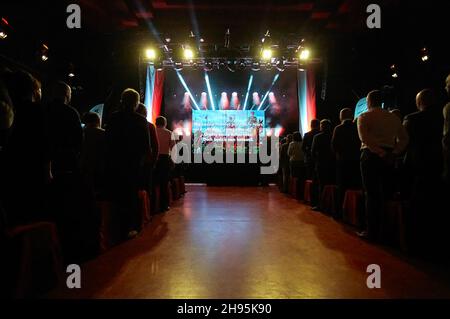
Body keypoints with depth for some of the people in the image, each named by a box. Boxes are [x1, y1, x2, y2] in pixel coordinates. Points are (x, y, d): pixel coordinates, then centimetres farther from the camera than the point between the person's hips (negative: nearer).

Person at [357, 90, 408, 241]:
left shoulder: (364, 117, -2)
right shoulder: (393, 117, 13)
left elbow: (364, 138, -18)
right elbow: (404, 138, 8)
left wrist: (382, 153, -17)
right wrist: (394, 153, -1)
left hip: (371, 155, -5)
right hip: (389, 157, 5)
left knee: (372, 194, -2)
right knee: (386, 192, 11)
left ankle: (372, 232, 2)